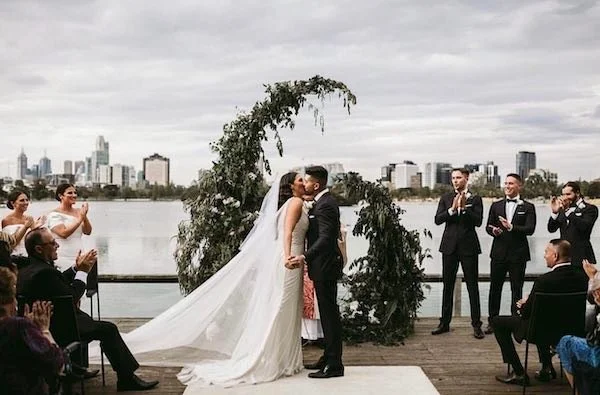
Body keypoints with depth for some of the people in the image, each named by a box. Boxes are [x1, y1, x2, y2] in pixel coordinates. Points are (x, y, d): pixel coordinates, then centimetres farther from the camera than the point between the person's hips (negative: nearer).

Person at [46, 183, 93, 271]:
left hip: (79, 257, 5)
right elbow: (63, 233, -17)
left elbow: (88, 232, 3)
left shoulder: (78, 212, 10)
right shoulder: (54, 214, -4)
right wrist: (80, 219, -16)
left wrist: (85, 217, -12)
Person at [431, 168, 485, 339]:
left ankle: (476, 325, 6)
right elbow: (437, 219, -1)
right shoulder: (446, 198, 8)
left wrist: (464, 207, -19)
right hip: (450, 246, 3)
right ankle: (444, 323, 17)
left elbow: (478, 221, -10)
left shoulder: (475, 199, 1)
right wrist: (452, 209, -14)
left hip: (469, 246, -2)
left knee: (473, 286, 0)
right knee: (447, 285, 9)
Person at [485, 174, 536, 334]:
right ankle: (492, 321, 15)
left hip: (518, 254, -2)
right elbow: (488, 226, 11)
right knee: (495, 288, 6)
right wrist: (494, 231, -12)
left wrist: (512, 227, -23)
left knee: (517, 290, 4)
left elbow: (530, 229, -9)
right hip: (499, 253, 2)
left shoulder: (528, 207, 2)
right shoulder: (496, 205, 11)